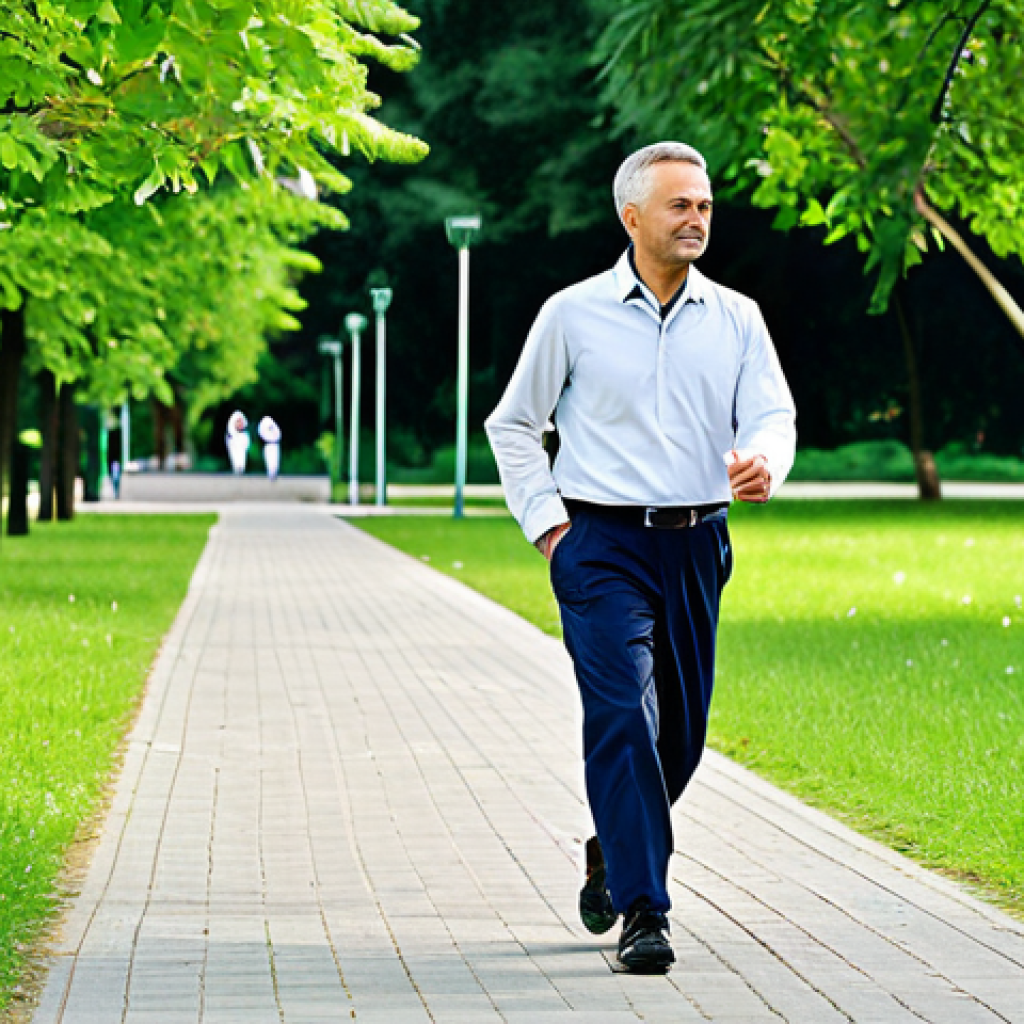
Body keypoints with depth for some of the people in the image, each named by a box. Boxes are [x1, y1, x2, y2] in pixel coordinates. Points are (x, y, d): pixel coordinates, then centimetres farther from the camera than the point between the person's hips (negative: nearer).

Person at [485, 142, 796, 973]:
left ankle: (615, 855, 37)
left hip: (697, 544, 4)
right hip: (602, 545, -4)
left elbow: (772, 416, 0)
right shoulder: (573, 314, 1)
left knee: (682, 730, 10)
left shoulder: (736, 319, 7)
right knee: (623, 719, -15)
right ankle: (644, 913, -15)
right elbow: (513, 425, 9)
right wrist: (546, 523, 0)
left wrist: (764, 465, -23)